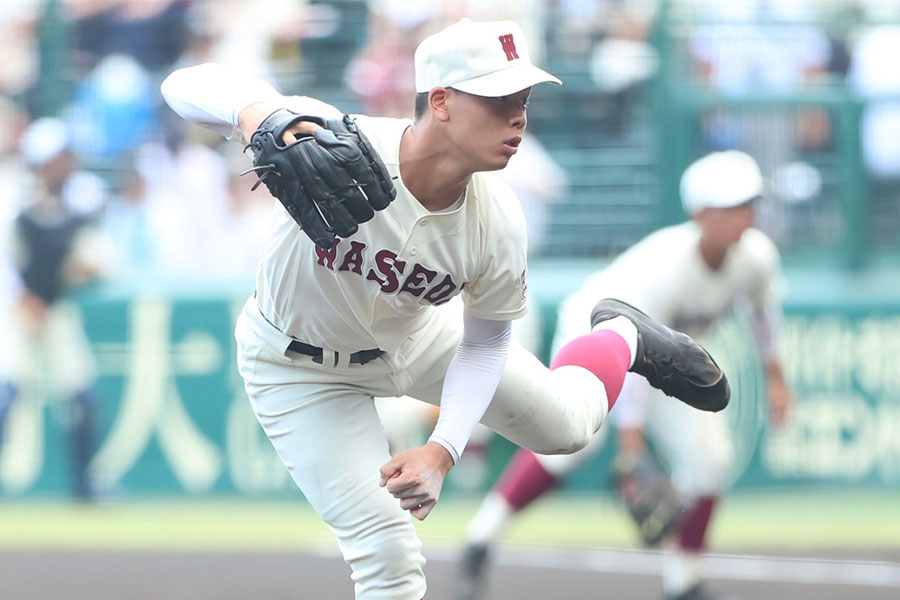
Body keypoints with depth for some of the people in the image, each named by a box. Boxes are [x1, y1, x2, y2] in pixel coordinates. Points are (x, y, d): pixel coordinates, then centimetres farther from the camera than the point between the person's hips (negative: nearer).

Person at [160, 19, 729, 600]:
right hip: (303, 368, -4)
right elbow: (188, 84, -44)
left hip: (413, 337, 4)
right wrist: (254, 110, -67)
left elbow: (484, 345, -9)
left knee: (564, 426, 15)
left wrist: (442, 452, -23)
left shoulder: (498, 223, -26)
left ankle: (622, 335, 49)